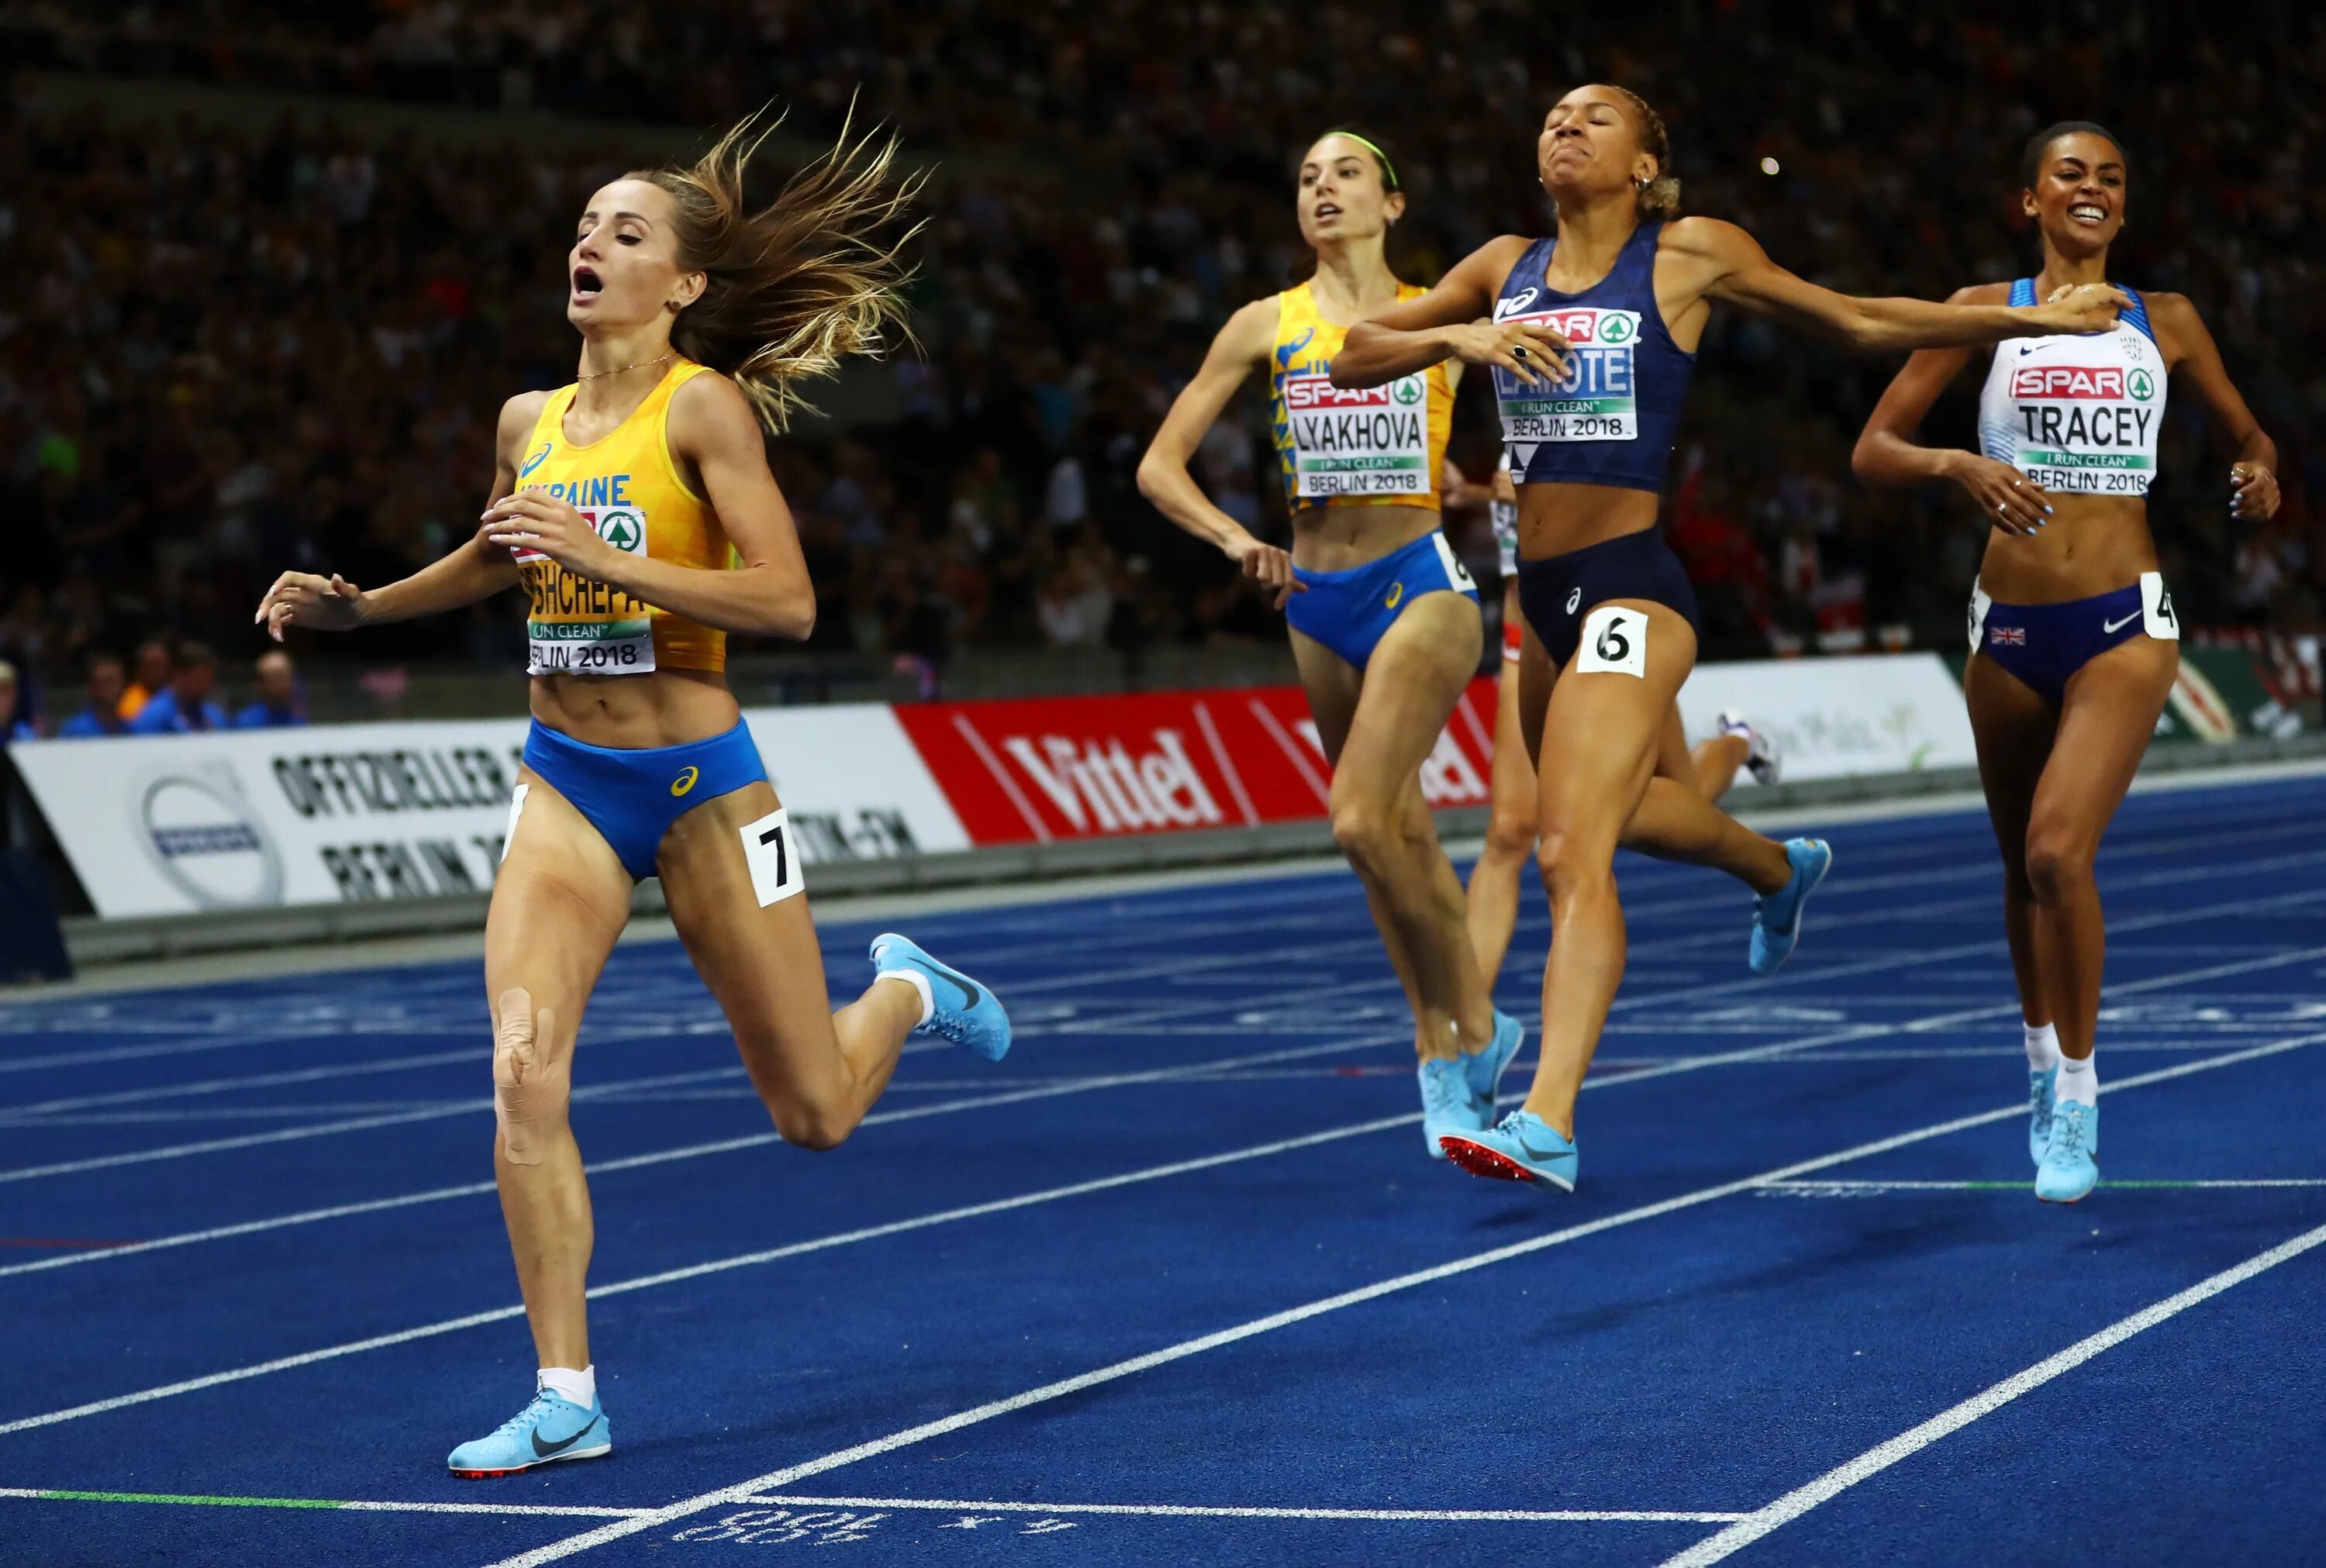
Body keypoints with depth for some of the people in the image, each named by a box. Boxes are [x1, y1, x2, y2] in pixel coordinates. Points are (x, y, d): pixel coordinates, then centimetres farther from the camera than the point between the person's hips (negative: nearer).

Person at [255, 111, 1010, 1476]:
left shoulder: (703, 405, -12)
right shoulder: (528, 422, 5)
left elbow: (788, 602, -20)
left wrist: (607, 557, -27)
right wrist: (359, 606, 16)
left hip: (699, 783, -4)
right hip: (568, 781, 4)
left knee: (815, 1115, 6)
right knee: (523, 1076, -15)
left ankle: (906, 992, 42)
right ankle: (568, 1400, -6)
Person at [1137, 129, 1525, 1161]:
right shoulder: (1265, 326, 6)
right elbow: (1160, 467, 3)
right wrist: (1234, 539, -15)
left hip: (1420, 581, -4)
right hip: (1319, 597, 4)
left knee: (1361, 821, -19)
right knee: (1401, 831, 9)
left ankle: (1469, 1029, -3)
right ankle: (1453, 1042, 20)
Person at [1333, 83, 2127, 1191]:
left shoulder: (1689, 255, 0)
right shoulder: (1505, 269, 12)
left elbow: (1863, 321, 9)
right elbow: (1349, 359, 10)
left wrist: (2034, 319, 9)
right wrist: (1454, 337, -10)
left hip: (1628, 587, -7)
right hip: (1528, 592, 7)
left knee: (1571, 848, -20)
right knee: (1615, 803, 28)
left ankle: (1548, 1122, -26)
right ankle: (1782, 869, 58)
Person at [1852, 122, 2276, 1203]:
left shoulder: (2166, 324, 8)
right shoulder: (1986, 311, 4)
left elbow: (2246, 434, 21)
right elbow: (1873, 450, 1)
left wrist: (2259, 474, -2)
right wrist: (1957, 465, -19)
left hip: (2124, 624, -2)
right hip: (2009, 624, 2)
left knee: (2058, 851, -20)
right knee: (2023, 867, 14)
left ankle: (2078, 1101, -7)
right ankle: (2045, 1065, 39)